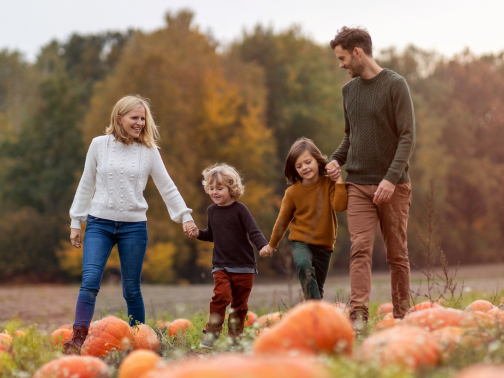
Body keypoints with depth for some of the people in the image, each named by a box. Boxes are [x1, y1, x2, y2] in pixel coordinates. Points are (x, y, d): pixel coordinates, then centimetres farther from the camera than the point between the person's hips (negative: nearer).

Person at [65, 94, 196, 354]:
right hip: (100, 224, 0)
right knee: (90, 281, -15)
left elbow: (167, 187, 8)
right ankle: (78, 340, -18)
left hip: (134, 226, 0)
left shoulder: (149, 151, 3)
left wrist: (185, 215, 0)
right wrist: (76, 221, 9)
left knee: (132, 290, 5)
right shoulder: (100, 145, 4)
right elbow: (86, 185, 10)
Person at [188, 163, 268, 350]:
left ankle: (235, 336, 18)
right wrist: (199, 234, 4)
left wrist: (263, 245, -31)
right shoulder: (212, 211, 8)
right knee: (221, 295, -19)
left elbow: (254, 232, -13)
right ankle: (212, 332, -11)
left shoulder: (239, 209, -7)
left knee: (240, 303, 5)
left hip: (243, 266, -2)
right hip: (221, 266, 2)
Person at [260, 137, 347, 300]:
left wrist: (339, 180, -18)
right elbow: (283, 220, 8)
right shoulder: (293, 192, -4)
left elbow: (340, 206, -20)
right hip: (301, 242, -2)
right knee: (304, 266, -31)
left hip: (325, 245, 2)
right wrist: (272, 245, 17)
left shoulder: (329, 184, -3)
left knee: (318, 287, 7)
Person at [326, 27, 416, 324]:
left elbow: (408, 136, -10)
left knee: (397, 254, 3)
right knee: (361, 248, -9)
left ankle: (402, 315, 11)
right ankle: (358, 315, -16)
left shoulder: (395, 85, -4)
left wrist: (391, 178, -20)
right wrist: (337, 159, 5)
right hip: (358, 185, 4)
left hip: (393, 187, -4)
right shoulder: (349, 90, 13)